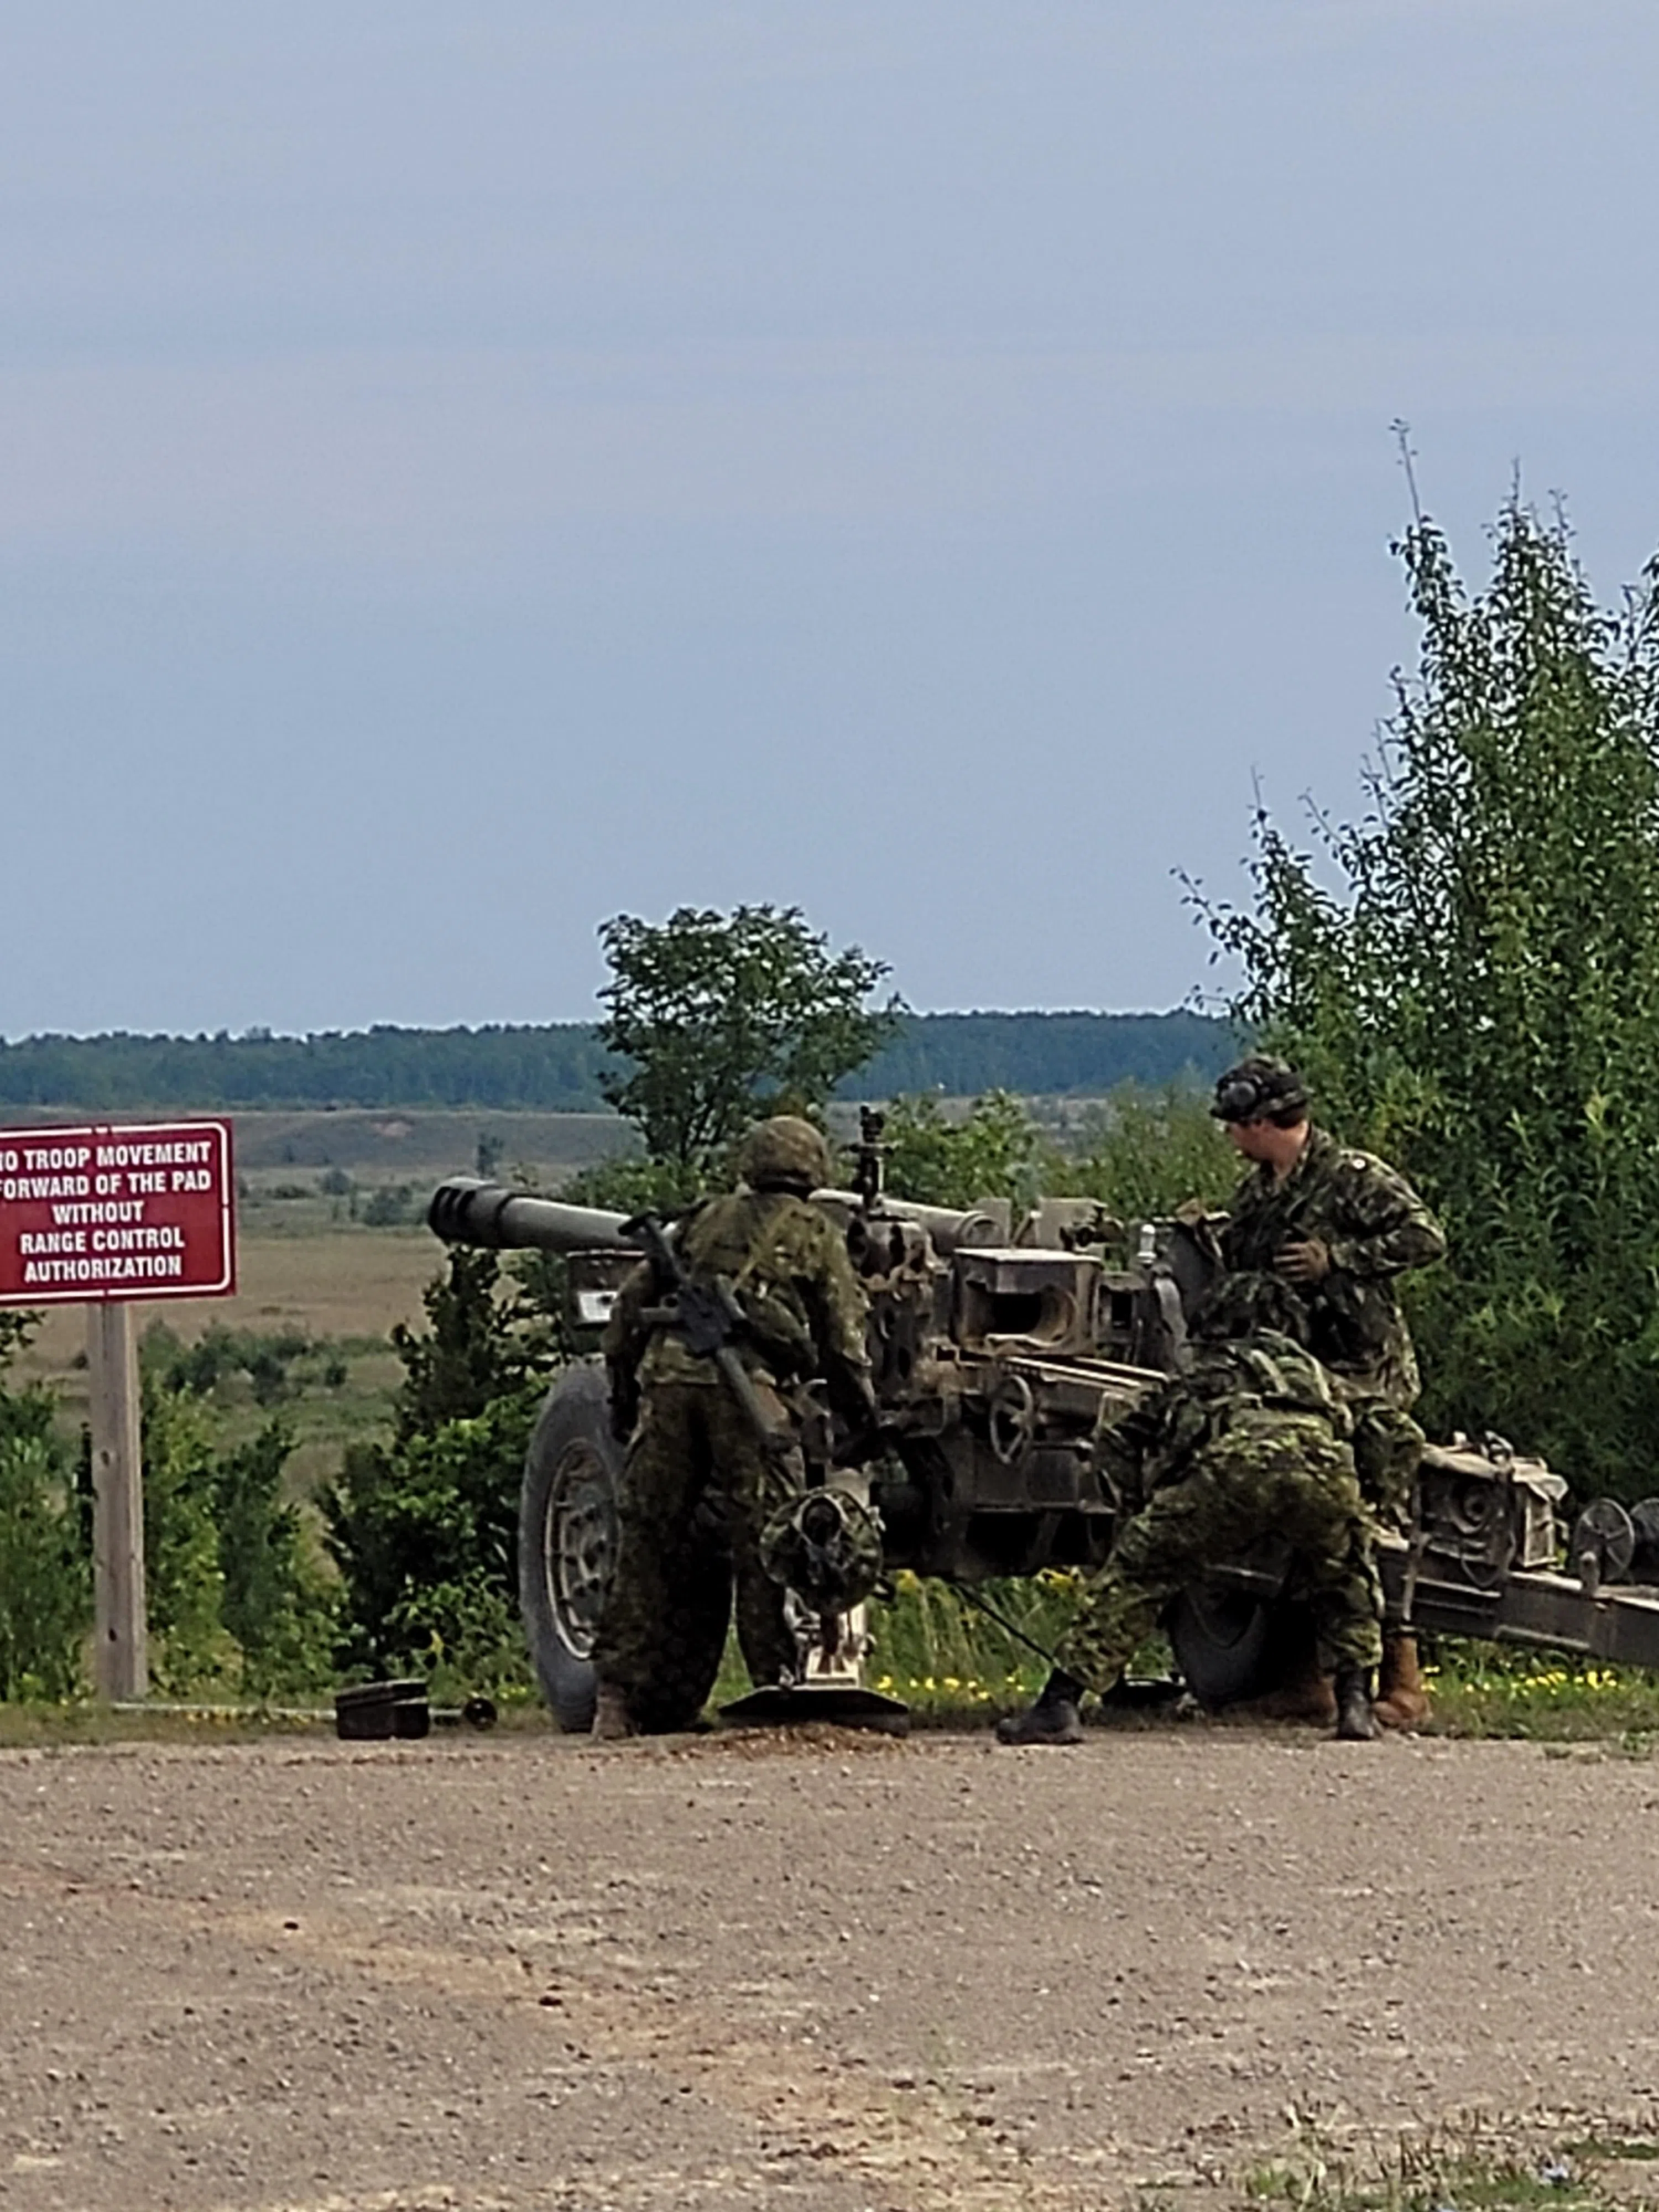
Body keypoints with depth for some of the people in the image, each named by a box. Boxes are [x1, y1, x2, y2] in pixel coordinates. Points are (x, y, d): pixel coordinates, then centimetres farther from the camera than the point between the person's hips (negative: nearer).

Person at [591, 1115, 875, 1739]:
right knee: (764, 1542, 1)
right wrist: (863, 1418, 19)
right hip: (750, 1384, -3)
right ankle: (782, 1683, -2)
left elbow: (627, 1313, 22)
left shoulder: (701, 1223, 25)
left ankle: (619, 1698, 3)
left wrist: (623, 1400, 27)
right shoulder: (813, 1233, 16)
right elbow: (843, 1340, 10)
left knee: (649, 1539, 6)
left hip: (668, 1375, 3)